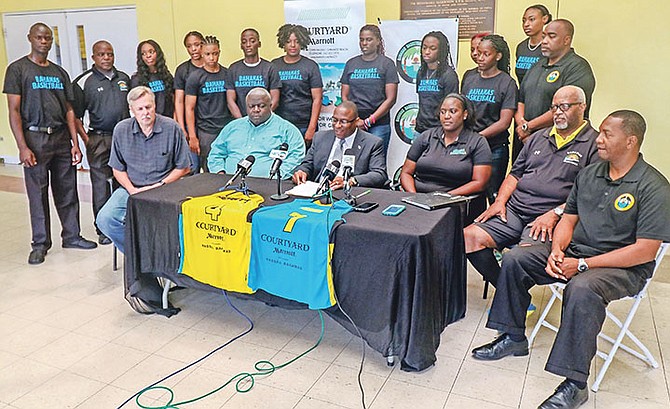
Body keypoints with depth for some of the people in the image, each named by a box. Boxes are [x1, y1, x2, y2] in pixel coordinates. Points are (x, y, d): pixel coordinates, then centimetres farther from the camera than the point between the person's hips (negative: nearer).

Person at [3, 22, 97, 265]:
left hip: (61, 138, 4)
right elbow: (14, 111, -5)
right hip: (35, 138, -4)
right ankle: (40, 243, 13)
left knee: (67, 191, 8)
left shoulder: (59, 73, 14)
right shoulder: (18, 69, 0)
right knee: (38, 194, 2)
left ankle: (71, 236, 20)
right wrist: (23, 147, -13)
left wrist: (75, 142, 4)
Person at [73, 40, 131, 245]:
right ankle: (103, 230, 6)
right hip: (99, 139, -4)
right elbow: (75, 115, -2)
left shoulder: (124, 78, 12)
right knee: (101, 183, -2)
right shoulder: (84, 81, -2)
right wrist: (86, 139, -11)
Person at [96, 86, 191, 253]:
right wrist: (132, 190, -7)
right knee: (105, 219, -20)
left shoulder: (171, 128, -3)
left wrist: (159, 186, -8)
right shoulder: (121, 130, 5)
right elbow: (118, 169, 11)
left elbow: (183, 168, 2)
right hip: (131, 189, 3)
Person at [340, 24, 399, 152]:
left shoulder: (387, 63, 3)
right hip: (353, 125, 3)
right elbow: (344, 96, 11)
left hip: (379, 124, -3)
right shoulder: (351, 63, 13)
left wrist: (369, 121, -9)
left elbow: (390, 99, -3)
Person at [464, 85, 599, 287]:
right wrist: (500, 201, 7)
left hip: (550, 218, -6)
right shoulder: (538, 138, 24)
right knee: (470, 236, -13)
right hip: (513, 210, 6)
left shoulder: (594, 144, 2)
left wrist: (555, 214, -17)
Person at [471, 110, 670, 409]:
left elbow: (645, 251, -19)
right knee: (515, 259, -6)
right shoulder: (589, 174, 9)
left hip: (624, 268, -7)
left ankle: (574, 385, -27)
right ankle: (513, 337, 7)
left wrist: (583, 264, -21)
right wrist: (557, 250, -10)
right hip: (575, 250, 7)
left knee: (582, 289, -38)